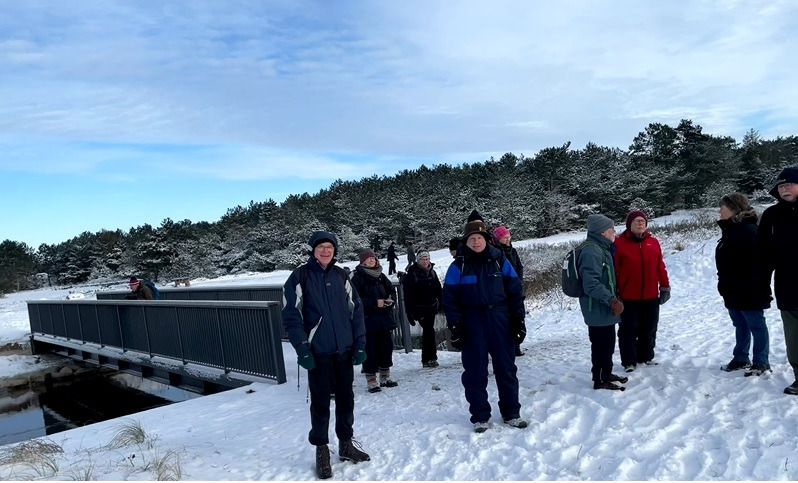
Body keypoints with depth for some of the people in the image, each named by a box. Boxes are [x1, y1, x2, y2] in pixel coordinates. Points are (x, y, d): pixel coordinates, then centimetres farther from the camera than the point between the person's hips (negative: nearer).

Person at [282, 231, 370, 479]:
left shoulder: (341, 276, 7)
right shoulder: (299, 277, -6)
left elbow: (356, 309, 8)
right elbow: (291, 315, -9)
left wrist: (360, 344, 1)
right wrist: (302, 349, -14)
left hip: (344, 350, 4)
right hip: (318, 352, -4)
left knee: (346, 398, 14)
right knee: (320, 402, 5)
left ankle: (346, 444, 30)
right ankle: (321, 451, 20)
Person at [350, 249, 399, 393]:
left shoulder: (381, 276, 11)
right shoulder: (357, 277, -7)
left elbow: (392, 290, 18)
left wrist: (390, 299, -4)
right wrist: (375, 303, -19)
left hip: (384, 318, 6)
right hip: (368, 320, -6)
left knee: (386, 346, 11)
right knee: (370, 350, -2)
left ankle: (385, 378, 26)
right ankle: (371, 381, 9)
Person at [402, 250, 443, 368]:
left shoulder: (432, 272, 9)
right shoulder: (412, 274, -10)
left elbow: (438, 290, 16)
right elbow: (408, 295, -12)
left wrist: (442, 303, 12)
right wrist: (409, 313, -16)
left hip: (432, 307, 6)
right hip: (419, 309, -6)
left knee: (427, 332, 11)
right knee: (429, 330, -14)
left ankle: (426, 359, 19)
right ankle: (430, 358, -7)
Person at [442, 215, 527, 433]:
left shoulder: (499, 261, 2)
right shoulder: (459, 266, -2)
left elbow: (515, 291, 5)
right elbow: (450, 299, -2)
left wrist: (518, 320, 0)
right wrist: (455, 328, -7)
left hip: (500, 320, 1)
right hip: (472, 324, -1)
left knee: (506, 368, 8)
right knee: (475, 371, 5)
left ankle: (511, 413, 22)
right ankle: (480, 416, 17)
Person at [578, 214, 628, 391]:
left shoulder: (602, 249, 14)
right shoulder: (591, 251, -21)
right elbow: (591, 284, -28)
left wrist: (613, 300, 18)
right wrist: (612, 300, -26)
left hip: (604, 309, 10)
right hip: (598, 310, -10)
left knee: (608, 343, 20)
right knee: (601, 345, 0)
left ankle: (606, 374, 34)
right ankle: (600, 380, 11)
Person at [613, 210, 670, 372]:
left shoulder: (653, 242, 5)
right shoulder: (619, 243, -8)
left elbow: (660, 266, 10)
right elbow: (613, 269, -8)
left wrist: (665, 286, 10)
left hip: (651, 296, 5)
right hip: (628, 297, -5)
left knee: (649, 329, 16)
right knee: (628, 330, 3)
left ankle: (646, 357, 31)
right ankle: (629, 361, 12)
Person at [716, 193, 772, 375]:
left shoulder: (748, 230, -17)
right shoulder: (730, 230, 14)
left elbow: (757, 262, -23)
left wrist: (758, 290, -24)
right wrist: (724, 285, 21)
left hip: (748, 291, -10)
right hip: (733, 291, 10)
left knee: (756, 326, 2)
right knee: (741, 326, 17)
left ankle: (761, 363, 12)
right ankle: (740, 358, 27)